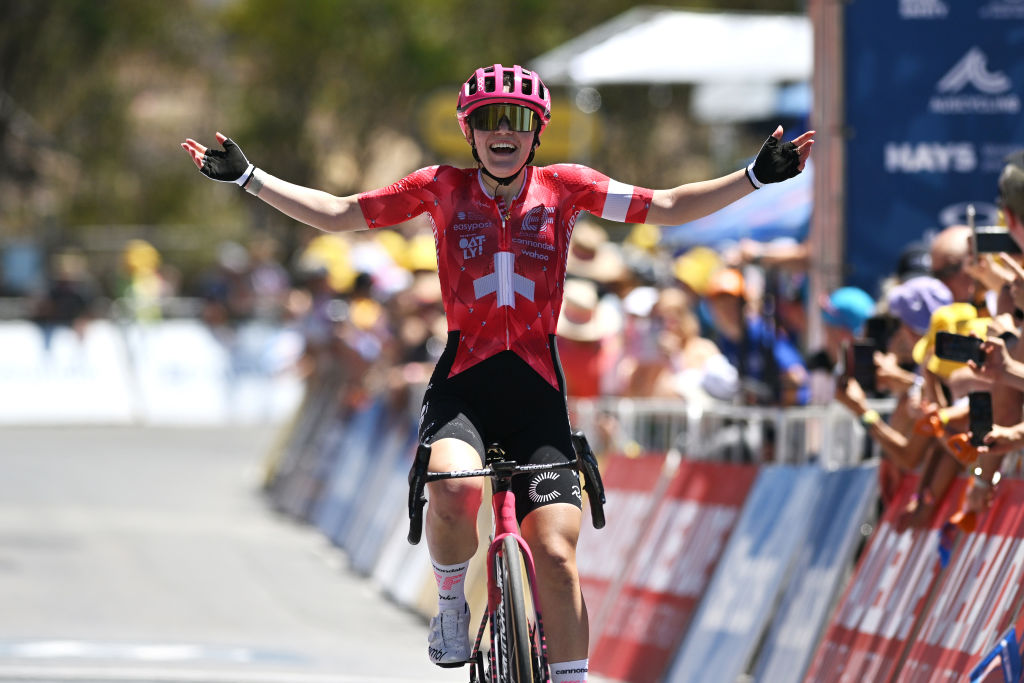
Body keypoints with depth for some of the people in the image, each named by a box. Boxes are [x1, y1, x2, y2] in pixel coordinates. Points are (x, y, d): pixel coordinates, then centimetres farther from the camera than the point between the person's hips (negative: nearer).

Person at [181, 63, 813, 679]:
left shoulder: (565, 187, 6)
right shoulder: (441, 189, 6)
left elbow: (667, 207, 7)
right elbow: (337, 213, 10)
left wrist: (756, 176, -3)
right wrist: (246, 177, 6)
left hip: (539, 391, 1)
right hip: (464, 384, -1)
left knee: (556, 556, -10)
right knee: (454, 490, -32)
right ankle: (451, 605, -3)